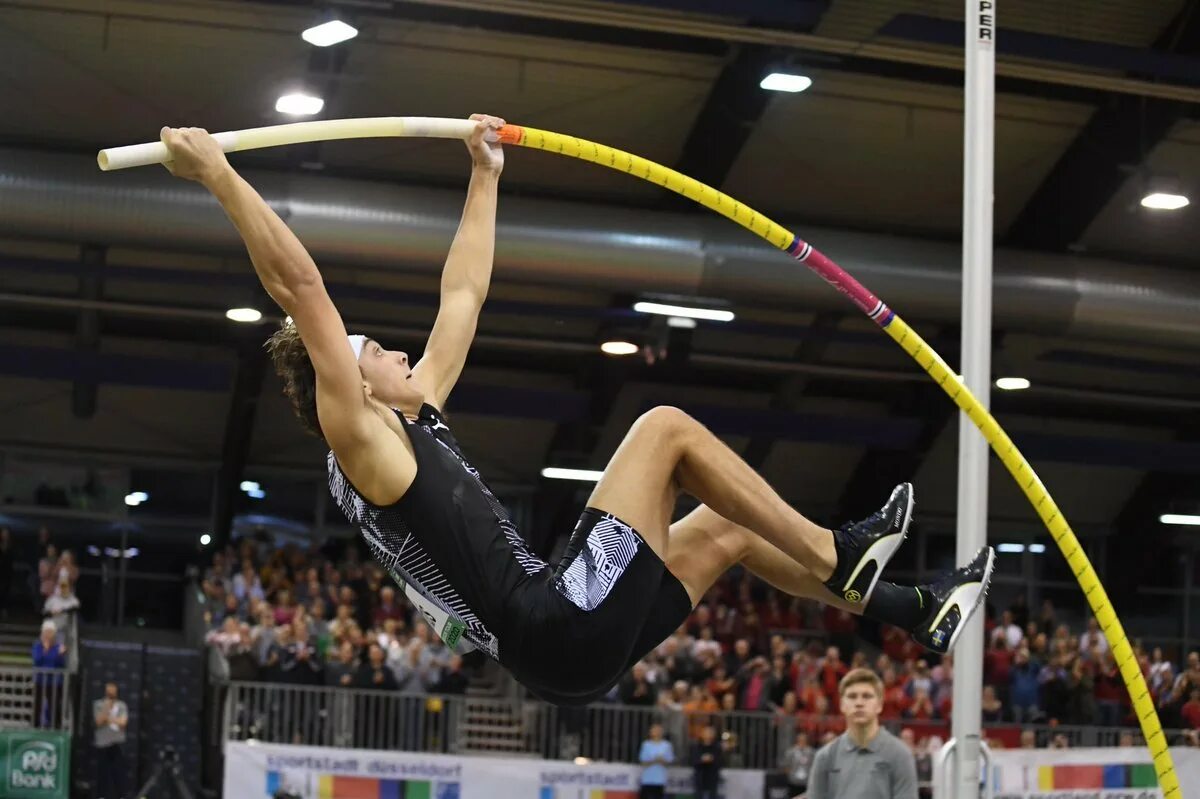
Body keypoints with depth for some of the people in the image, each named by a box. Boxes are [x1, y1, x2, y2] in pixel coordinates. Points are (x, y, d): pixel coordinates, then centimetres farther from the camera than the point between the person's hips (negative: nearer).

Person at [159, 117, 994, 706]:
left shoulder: (414, 417, 18)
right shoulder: (362, 441, -7)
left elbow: (461, 299, 26)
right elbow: (302, 291, -17)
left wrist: (485, 175, 31)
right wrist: (219, 174, -19)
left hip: (572, 643, 10)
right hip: (564, 628, -10)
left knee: (722, 528, 20)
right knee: (667, 427, -4)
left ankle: (914, 613, 26)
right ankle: (837, 557, 4)